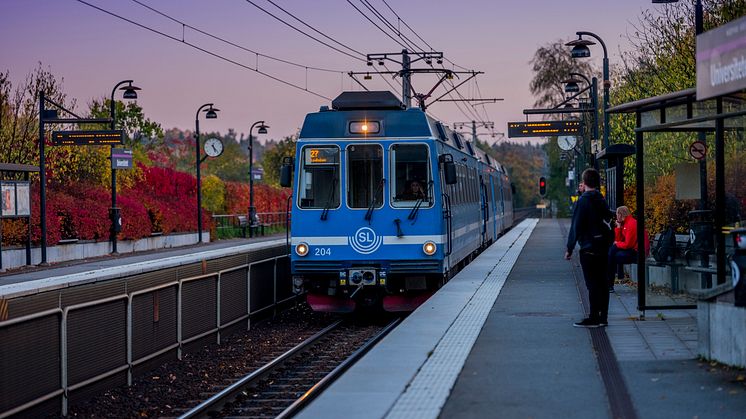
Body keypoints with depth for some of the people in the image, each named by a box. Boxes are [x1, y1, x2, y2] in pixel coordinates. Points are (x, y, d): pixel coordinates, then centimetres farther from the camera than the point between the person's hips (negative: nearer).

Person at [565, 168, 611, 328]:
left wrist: (569, 248, -9)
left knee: (592, 284, -5)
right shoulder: (601, 199, 11)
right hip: (603, 246, 8)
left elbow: (576, 226, -13)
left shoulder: (583, 200, -12)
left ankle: (594, 318, -4)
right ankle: (602, 317, 14)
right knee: (602, 283, 10)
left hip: (589, 248, -8)